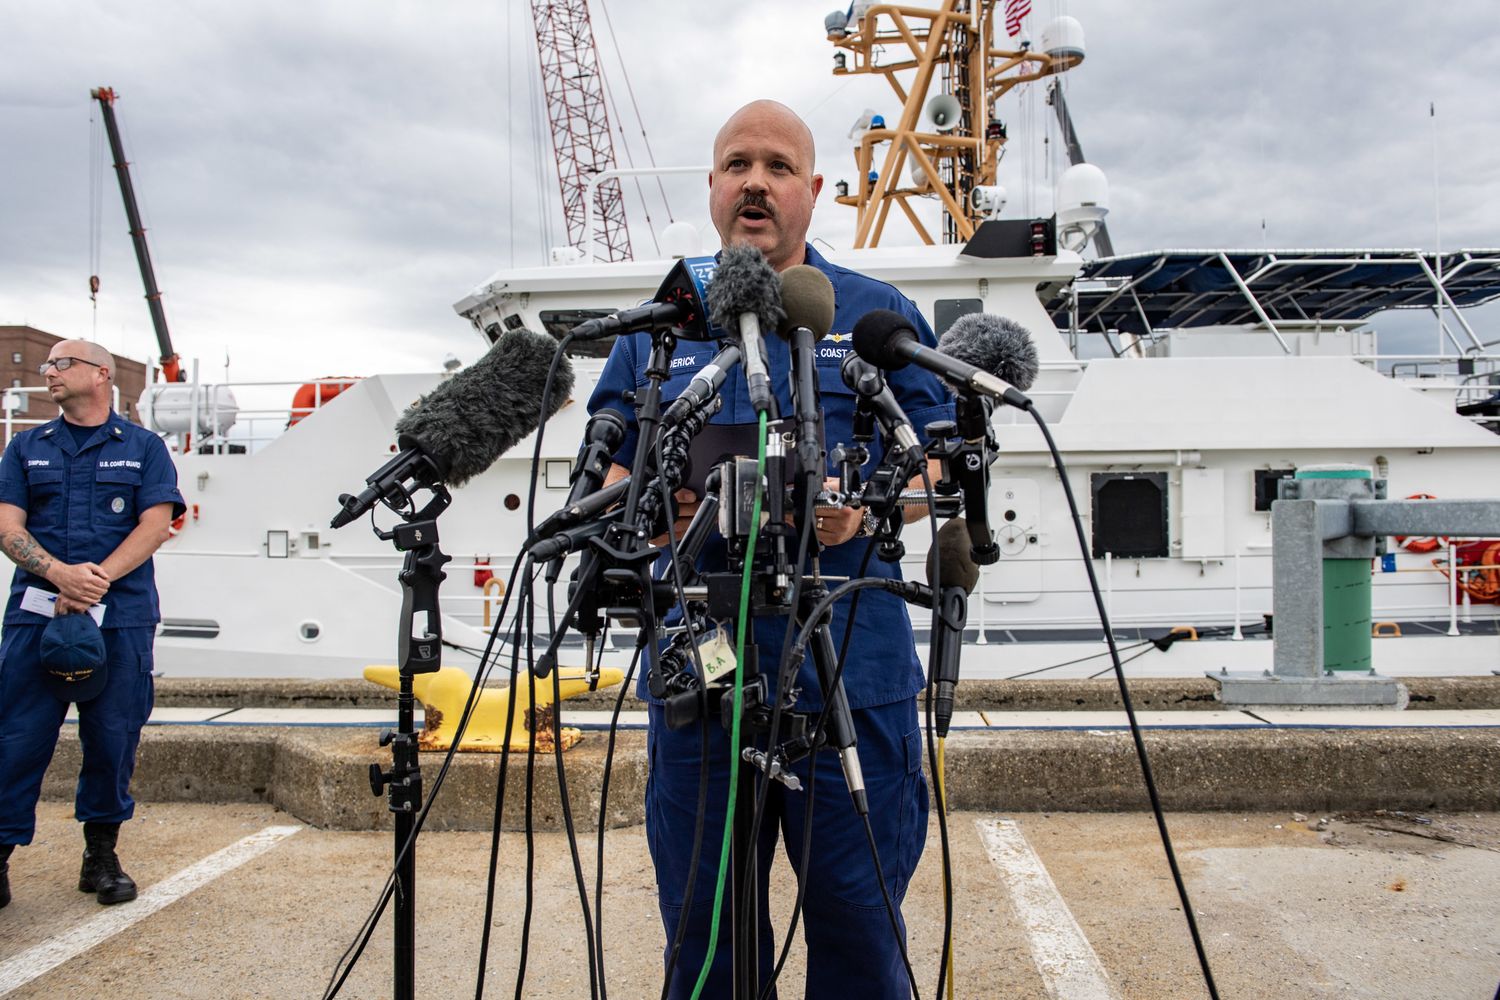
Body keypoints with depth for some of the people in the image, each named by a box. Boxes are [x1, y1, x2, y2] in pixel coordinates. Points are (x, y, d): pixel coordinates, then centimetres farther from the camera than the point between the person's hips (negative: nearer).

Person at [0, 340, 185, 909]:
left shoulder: (143, 447, 10)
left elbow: (155, 524, -1)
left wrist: (98, 578, -14)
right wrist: (60, 573, -15)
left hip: (121, 616, -1)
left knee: (113, 739, 3)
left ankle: (101, 855, 16)